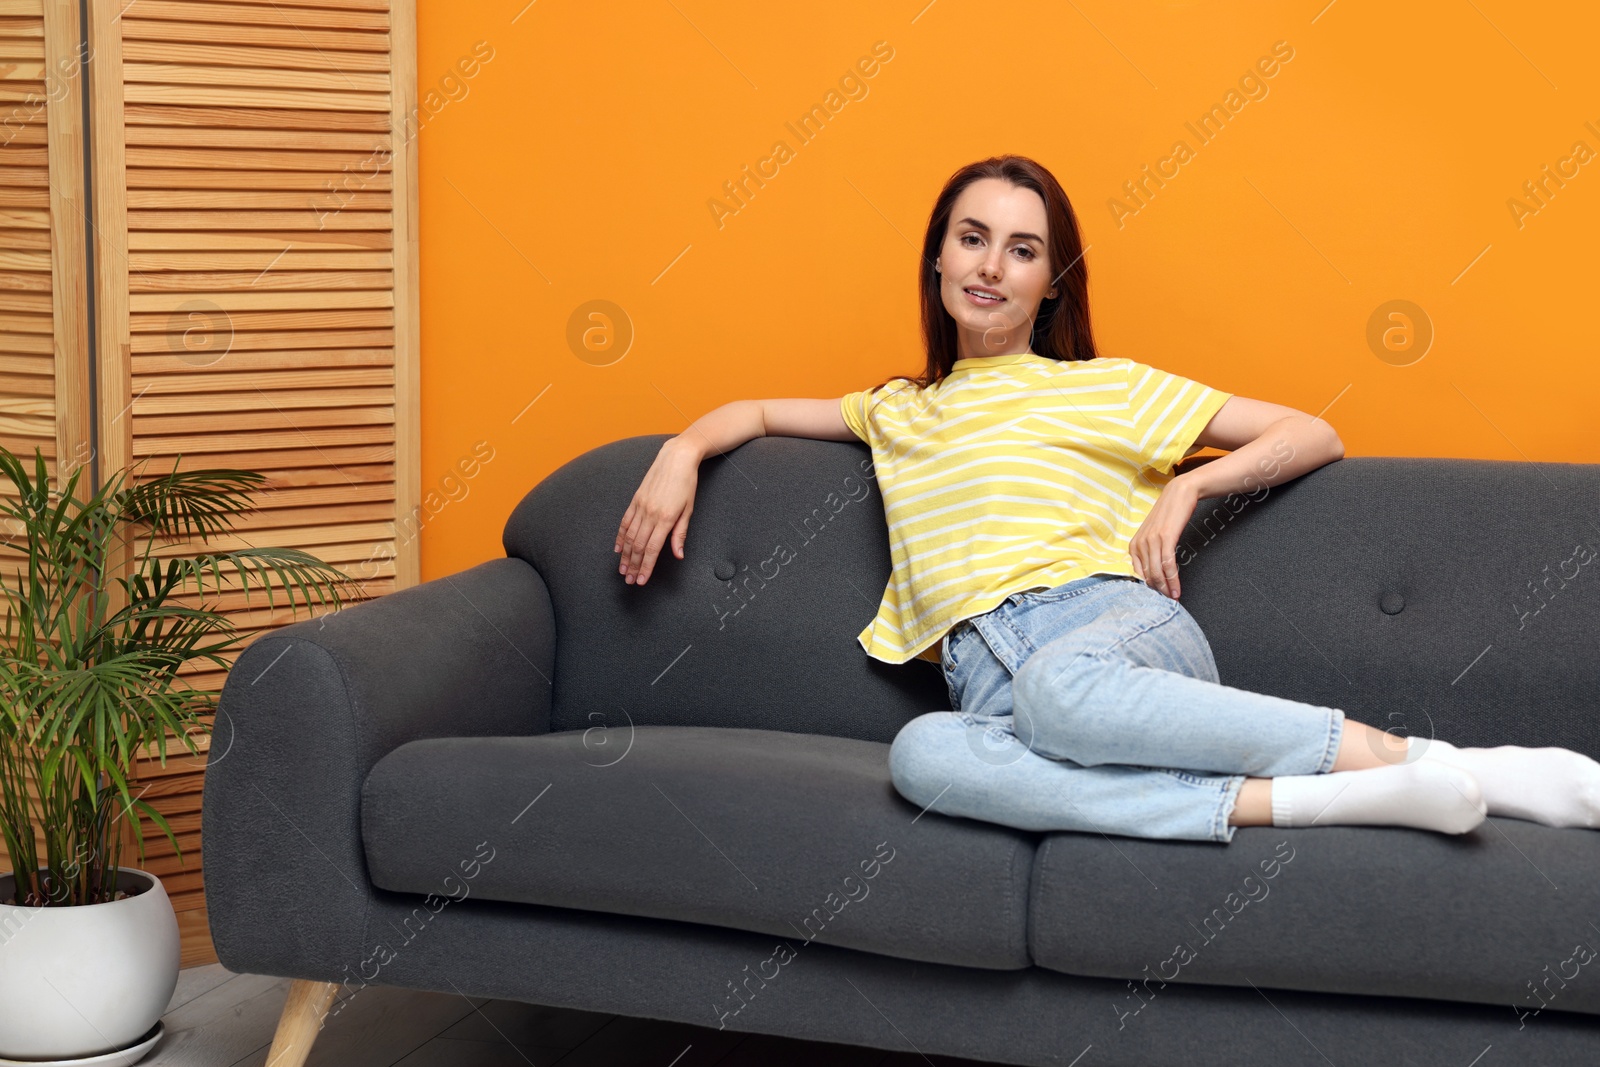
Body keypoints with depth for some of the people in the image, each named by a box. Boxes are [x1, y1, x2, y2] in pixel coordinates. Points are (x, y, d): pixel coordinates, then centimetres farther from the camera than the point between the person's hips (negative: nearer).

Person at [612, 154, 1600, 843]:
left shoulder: (1103, 389, 19)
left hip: (1116, 626, -2)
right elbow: (757, 411, 42)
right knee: (924, 754, -39)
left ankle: (1441, 765, -40)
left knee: (1062, 685, -44)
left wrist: (1187, 485, 1)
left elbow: (1317, 436, 16)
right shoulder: (900, 413, 30)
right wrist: (681, 454, 21)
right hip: (987, 683, 3)